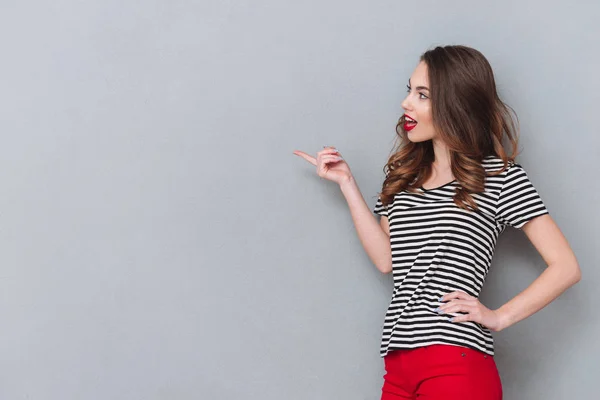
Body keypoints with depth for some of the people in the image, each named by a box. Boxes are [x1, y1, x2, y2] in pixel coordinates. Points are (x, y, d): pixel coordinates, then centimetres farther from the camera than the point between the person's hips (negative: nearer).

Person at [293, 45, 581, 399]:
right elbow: (386, 259, 6)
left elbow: (566, 267, -4)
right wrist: (347, 183, 7)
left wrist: (499, 317, -9)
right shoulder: (402, 173, 15)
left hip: (457, 362, -5)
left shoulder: (501, 177, -2)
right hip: (398, 362, 5)